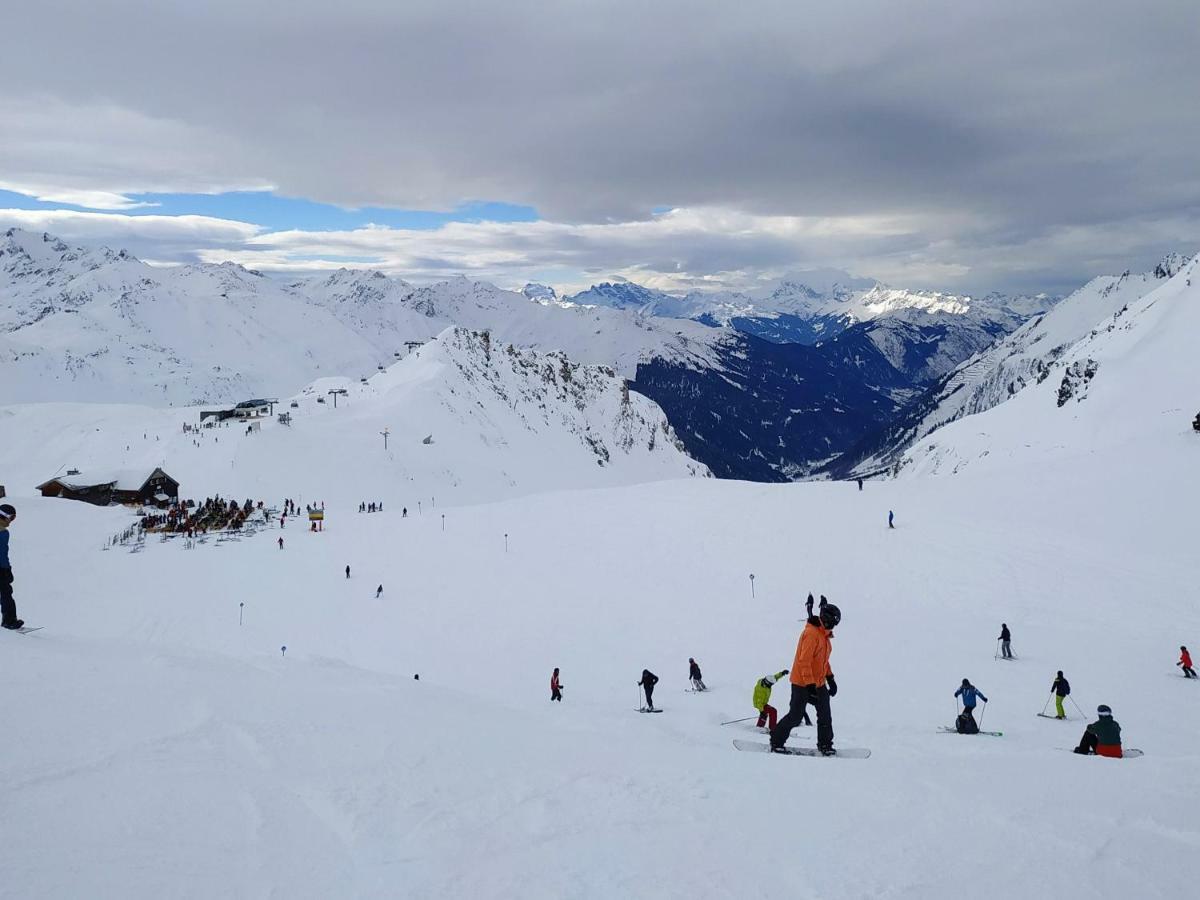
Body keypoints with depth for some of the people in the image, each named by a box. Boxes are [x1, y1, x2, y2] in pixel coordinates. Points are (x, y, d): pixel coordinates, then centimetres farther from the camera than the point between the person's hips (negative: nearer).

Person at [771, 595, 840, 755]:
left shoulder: (824, 635, 11)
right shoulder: (811, 633, -20)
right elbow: (804, 661, -25)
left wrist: (830, 678, 19)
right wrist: (810, 685, -27)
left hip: (818, 683, 9)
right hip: (802, 683, -9)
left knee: (825, 716, 7)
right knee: (795, 716, -3)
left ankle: (825, 745, 18)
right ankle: (776, 741, 12)